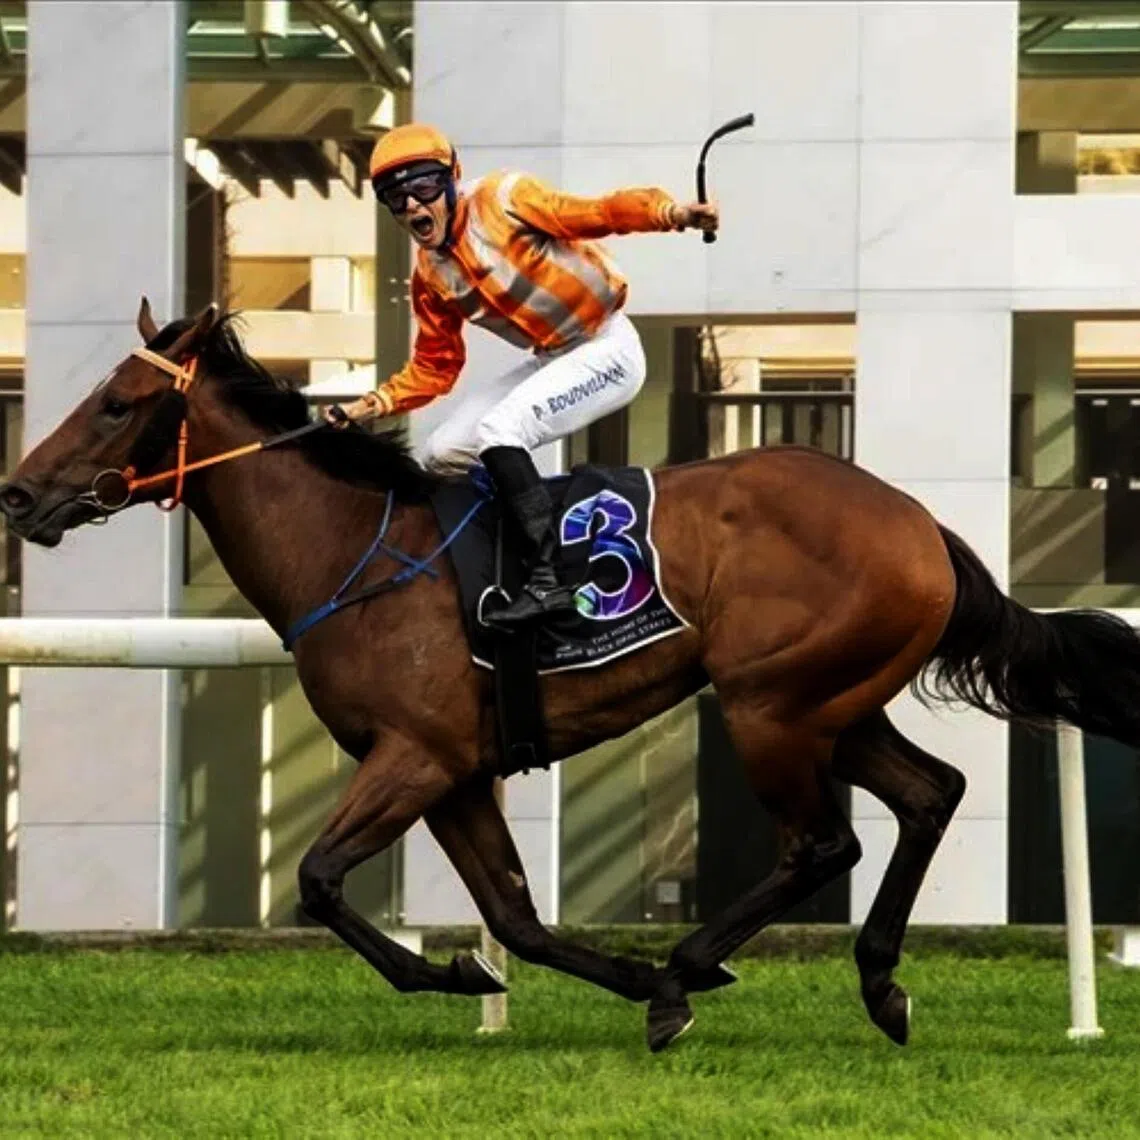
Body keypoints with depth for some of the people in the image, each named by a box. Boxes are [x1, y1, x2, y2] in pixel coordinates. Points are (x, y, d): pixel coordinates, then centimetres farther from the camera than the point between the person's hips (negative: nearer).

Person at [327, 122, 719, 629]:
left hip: (608, 350, -8)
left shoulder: (502, 199, -16)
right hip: (552, 360, 8)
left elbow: (598, 214, -23)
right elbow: (433, 369, 12)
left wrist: (670, 213, -39)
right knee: (443, 455, 5)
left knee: (498, 429, -27)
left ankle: (546, 580, -29)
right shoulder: (430, 277, 4)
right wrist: (372, 405, -2)